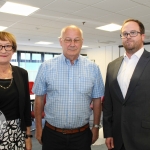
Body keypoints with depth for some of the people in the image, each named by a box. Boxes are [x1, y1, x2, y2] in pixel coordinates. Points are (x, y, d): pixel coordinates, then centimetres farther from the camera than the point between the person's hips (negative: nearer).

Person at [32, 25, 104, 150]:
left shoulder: (93, 68, -4)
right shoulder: (46, 67, -6)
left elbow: (97, 100, 4)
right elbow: (39, 98, 0)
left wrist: (96, 127, 6)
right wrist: (38, 128, 2)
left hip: (82, 135, 1)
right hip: (52, 134, 0)